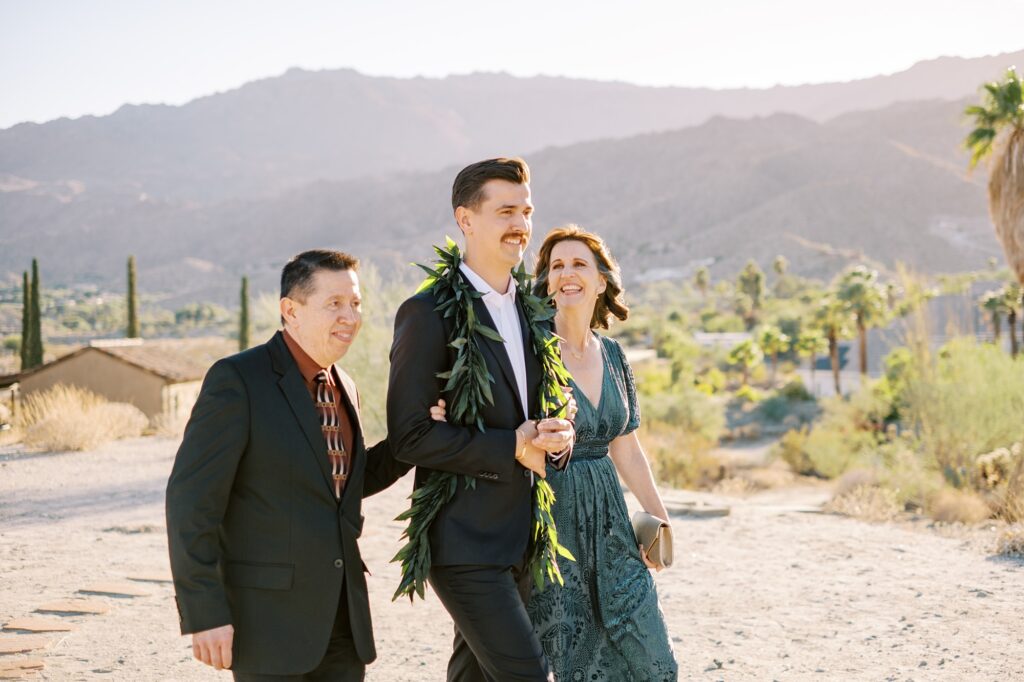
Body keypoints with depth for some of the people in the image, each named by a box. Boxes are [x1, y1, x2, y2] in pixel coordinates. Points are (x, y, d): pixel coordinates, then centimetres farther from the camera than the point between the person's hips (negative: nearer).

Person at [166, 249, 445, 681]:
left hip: (341, 618, 7)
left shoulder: (343, 389, 11)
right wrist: (204, 613, -18)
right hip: (266, 614, -7)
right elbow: (191, 499, -15)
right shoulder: (237, 379, -12)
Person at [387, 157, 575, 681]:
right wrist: (513, 447, -19)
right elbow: (409, 437, -16)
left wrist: (553, 436, -4)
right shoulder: (429, 314, -12)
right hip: (465, 542, -8)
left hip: (519, 537, 8)